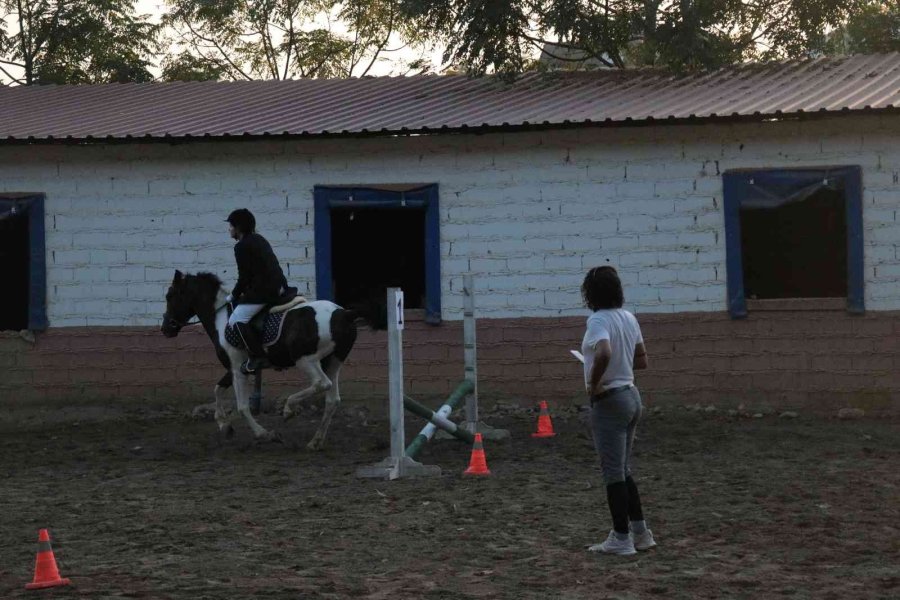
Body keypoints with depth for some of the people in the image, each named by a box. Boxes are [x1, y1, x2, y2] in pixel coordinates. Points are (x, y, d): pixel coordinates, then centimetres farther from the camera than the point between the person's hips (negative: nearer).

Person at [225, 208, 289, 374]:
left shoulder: (242, 246, -8)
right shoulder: (259, 239, 20)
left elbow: (244, 277, -10)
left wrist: (234, 295, 5)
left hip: (263, 290, -10)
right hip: (279, 285, 10)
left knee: (236, 320, -10)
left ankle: (257, 356, -18)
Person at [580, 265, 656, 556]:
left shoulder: (598, 320, -17)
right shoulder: (628, 318, 8)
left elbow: (604, 353, -35)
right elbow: (642, 360, 15)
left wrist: (594, 382, -22)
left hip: (609, 400, -8)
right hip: (631, 395, 8)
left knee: (614, 472, 0)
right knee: (623, 470, 17)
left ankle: (621, 538, 5)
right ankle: (640, 531, 19)